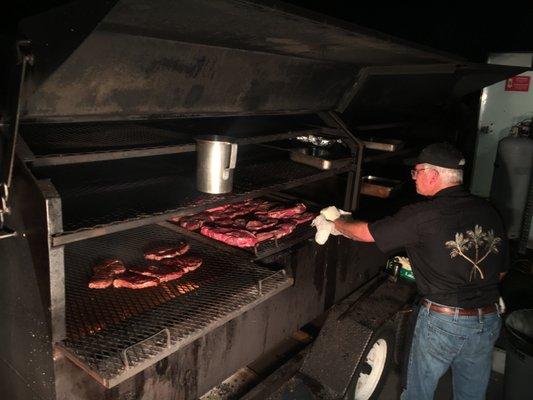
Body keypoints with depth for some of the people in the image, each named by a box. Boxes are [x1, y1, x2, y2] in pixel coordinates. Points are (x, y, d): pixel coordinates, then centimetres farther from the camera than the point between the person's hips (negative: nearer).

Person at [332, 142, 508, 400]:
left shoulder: (422, 216, -18)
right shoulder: (488, 211, 0)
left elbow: (365, 233, -8)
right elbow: (501, 271, 9)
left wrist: (335, 223, 12)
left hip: (443, 321, -6)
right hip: (488, 321, 6)